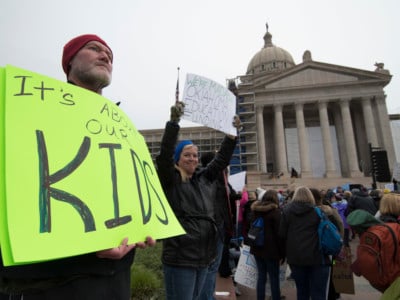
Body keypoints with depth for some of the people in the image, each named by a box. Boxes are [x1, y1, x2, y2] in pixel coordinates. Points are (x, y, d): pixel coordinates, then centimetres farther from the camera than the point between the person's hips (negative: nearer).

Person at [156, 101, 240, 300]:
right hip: (180, 258, -6)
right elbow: (164, 155, -21)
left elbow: (221, 159, 13)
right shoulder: (170, 180, -7)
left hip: (203, 256, 7)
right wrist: (174, 121, -26)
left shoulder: (204, 179, 10)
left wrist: (232, 133, 8)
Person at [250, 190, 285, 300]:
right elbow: (279, 234, -12)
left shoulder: (256, 210, 9)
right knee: (274, 279, 4)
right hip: (271, 250, -5)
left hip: (257, 248, 5)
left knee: (261, 276, 12)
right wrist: (282, 254, -8)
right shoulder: (275, 211, -9)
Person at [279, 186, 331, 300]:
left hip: (295, 257, 2)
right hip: (317, 257, -2)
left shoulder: (287, 211, 2)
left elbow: (282, 234, 1)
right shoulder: (318, 211, -3)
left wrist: (284, 253, 14)